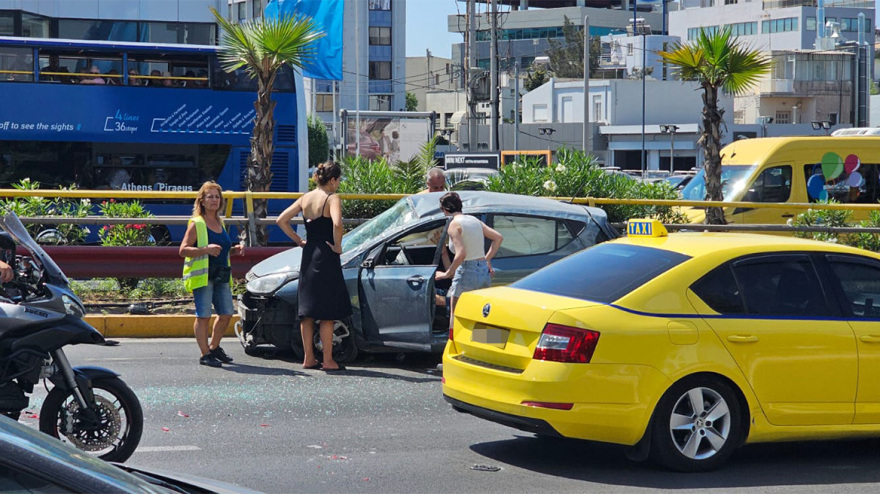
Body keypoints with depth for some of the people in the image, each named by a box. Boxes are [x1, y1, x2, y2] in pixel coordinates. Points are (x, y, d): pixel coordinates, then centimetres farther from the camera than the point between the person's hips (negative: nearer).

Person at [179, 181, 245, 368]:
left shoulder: (220, 223, 17)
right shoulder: (196, 224, -5)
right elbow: (183, 250, -12)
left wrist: (234, 250, 11)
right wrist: (206, 249, -24)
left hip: (221, 276, 7)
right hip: (202, 275, -7)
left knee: (226, 314, 7)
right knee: (204, 316, -6)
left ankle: (214, 348, 25)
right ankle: (205, 354, -1)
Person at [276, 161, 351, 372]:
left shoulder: (306, 198, 8)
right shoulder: (332, 198, -12)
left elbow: (281, 220, 9)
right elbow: (337, 223, -30)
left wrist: (299, 240, 11)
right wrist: (338, 246, -16)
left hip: (308, 255, 7)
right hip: (326, 257, -7)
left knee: (307, 310, 11)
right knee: (328, 312, 0)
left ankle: (308, 358, 15)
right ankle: (328, 360, 2)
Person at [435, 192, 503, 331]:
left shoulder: (454, 224, -9)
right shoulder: (474, 220, 12)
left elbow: (461, 253, -21)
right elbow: (498, 238, 14)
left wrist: (447, 274, -11)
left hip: (467, 273, -7)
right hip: (485, 272, 7)